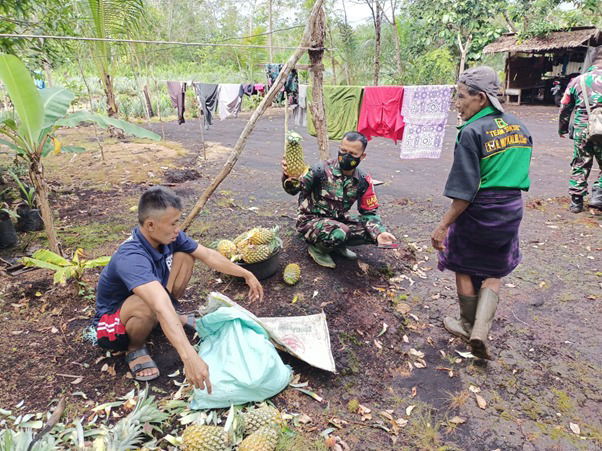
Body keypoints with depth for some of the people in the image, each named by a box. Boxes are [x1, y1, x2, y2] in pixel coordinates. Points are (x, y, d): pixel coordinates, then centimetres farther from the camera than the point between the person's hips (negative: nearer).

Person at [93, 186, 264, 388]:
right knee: (148, 305, -40)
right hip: (113, 322, -7)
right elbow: (161, 306, -54)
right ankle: (135, 348, -6)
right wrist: (189, 357, -62)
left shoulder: (167, 236, -17)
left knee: (185, 256, -9)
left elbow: (208, 255, -6)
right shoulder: (132, 258, -40)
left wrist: (247, 275, -3)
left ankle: (173, 318, 10)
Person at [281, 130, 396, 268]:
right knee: (340, 232, -34)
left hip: (338, 221, 5)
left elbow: (369, 212, 2)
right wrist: (288, 176, -46)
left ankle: (337, 244, 10)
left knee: (373, 231, -10)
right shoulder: (321, 170, -19)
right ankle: (317, 248, -2)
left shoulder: (363, 181, -5)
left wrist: (379, 233, -17)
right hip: (311, 220, -5)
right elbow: (294, 188, -21)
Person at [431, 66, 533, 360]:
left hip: (477, 213, -6)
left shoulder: (472, 132, -17)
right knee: (493, 272, 20)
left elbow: (465, 190, -22)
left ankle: (468, 326, 32)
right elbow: (519, 175, 12)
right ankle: (481, 331, 7)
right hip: (511, 212, 6)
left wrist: (443, 225, -19)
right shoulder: (518, 127, 5)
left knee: (464, 268, 17)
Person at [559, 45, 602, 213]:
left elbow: (564, 108, 11)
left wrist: (562, 128, 24)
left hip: (581, 130, 3)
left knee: (580, 165, 12)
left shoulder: (578, 80, 5)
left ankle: (576, 200, 14)